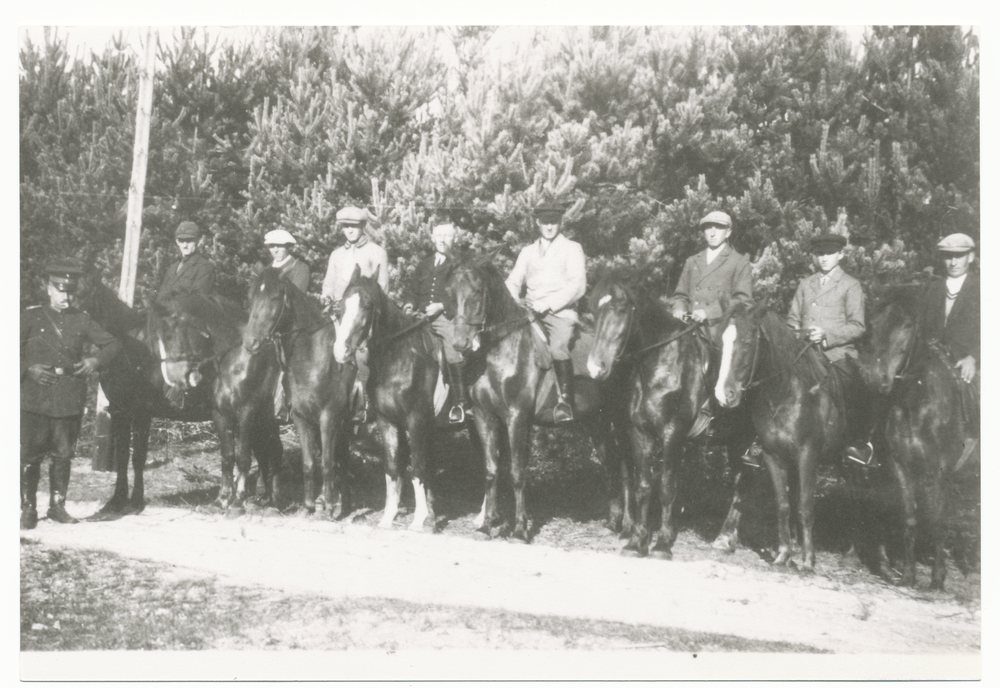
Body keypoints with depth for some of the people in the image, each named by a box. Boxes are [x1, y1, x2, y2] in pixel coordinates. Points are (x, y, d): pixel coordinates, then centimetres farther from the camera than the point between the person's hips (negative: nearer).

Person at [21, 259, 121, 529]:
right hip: (36, 399, -2)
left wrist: (96, 361, -5)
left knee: (64, 455, 8)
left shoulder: (81, 320, 9)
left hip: (70, 401, 2)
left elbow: (111, 344, 13)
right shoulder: (31, 317, 3)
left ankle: (57, 506, 19)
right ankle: (28, 509, 9)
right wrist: (28, 369, -11)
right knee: (30, 455, -1)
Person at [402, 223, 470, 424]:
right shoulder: (423, 265, 22)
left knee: (454, 356, -19)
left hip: (448, 318, -5)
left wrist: (441, 306, -14)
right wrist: (409, 304, 2)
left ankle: (460, 402, -8)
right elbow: (411, 290, 23)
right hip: (421, 317, 5)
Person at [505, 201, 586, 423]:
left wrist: (547, 304, -15)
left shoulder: (572, 249, 10)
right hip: (530, 313, 4)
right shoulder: (527, 251, 24)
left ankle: (565, 402, -24)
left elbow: (578, 285, -4)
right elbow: (513, 282, 18)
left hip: (561, 313, -4)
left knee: (557, 347, -31)